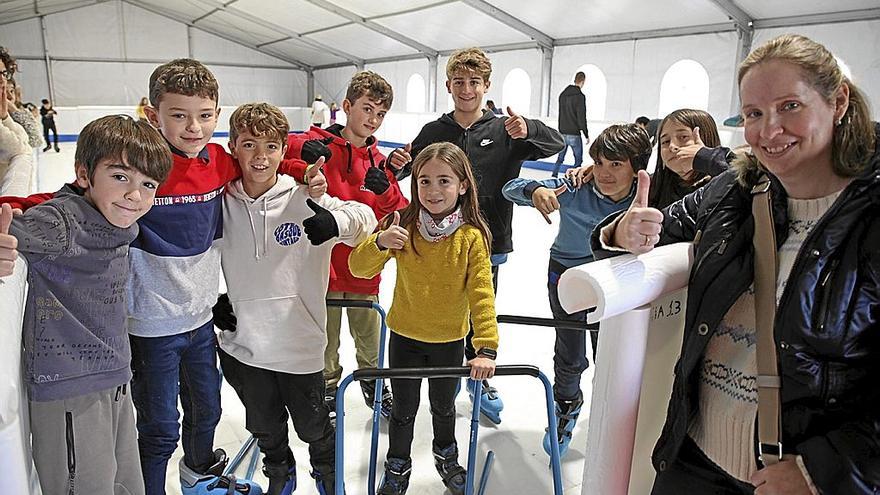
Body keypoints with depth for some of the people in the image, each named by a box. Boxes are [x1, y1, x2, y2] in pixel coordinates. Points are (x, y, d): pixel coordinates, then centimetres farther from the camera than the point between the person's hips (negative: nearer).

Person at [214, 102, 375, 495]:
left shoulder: (301, 199, -12)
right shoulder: (221, 201, -3)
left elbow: (365, 218, -14)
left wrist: (336, 221, -34)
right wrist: (216, 297, 4)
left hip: (299, 343, -2)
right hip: (242, 344, 3)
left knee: (312, 424, 17)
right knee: (264, 425, 23)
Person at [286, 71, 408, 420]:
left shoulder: (378, 160, 6)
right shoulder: (321, 145, -9)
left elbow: (398, 213, 3)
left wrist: (386, 190, -17)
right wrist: (301, 147, -38)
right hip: (323, 263, -4)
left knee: (369, 333, 19)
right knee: (326, 337, 14)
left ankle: (372, 382, 43)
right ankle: (328, 386, 38)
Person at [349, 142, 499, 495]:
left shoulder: (471, 236, -17)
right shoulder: (403, 225, -13)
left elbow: (481, 294, -18)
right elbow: (359, 268, -14)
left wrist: (486, 347, -24)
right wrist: (380, 242, -34)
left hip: (450, 340, 0)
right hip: (405, 336, 0)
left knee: (443, 405, 22)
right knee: (404, 408, 16)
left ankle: (446, 456, 51)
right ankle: (397, 467, 42)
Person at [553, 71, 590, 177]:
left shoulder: (563, 94, 10)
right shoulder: (580, 96, -13)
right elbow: (582, 118, -14)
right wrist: (586, 134, -7)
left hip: (562, 133, 7)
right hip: (574, 134, -7)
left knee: (560, 157, 18)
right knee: (578, 159, 1)